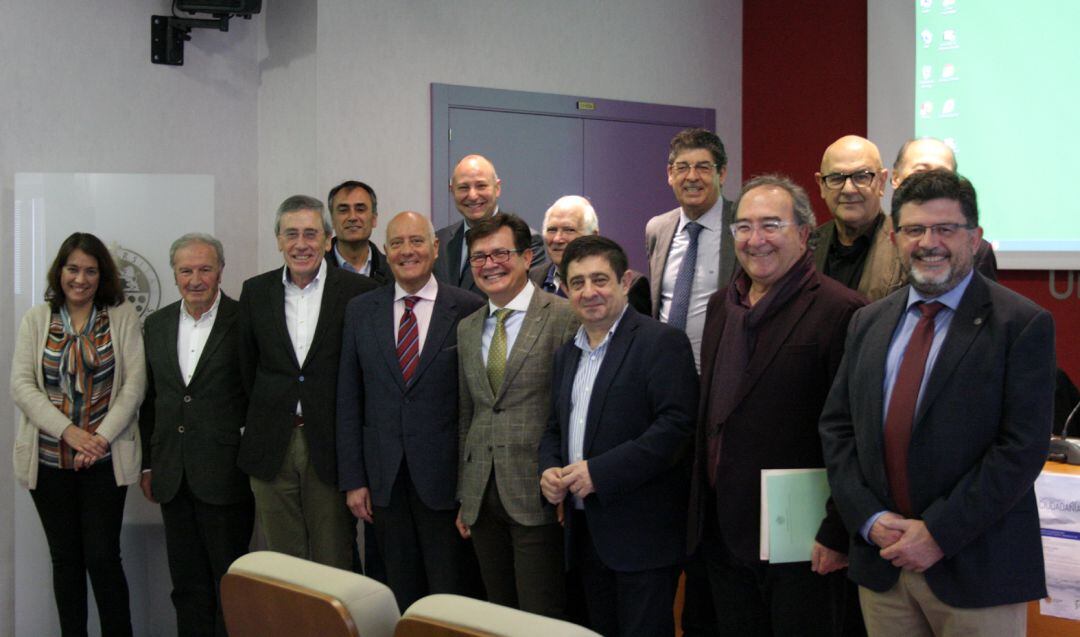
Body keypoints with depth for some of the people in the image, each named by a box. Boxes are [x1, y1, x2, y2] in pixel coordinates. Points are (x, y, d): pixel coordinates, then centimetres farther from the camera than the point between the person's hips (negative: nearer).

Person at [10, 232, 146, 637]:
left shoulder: (123, 316, 2)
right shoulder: (36, 319, 6)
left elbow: (134, 384, -2)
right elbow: (21, 386, -1)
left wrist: (101, 437, -12)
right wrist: (69, 431, -13)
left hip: (104, 459, -2)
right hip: (49, 458, 2)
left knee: (102, 557, -5)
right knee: (65, 558, 10)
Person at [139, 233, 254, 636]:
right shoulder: (157, 324, 10)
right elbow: (150, 400, 15)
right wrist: (147, 465, 14)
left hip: (224, 477, -5)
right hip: (173, 478, 5)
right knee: (187, 585, 14)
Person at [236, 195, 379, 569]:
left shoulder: (358, 291, -3)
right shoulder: (255, 292, 8)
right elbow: (246, 367, 14)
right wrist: (258, 420, 10)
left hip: (331, 447, -3)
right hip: (271, 449, 3)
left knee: (335, 565, 5)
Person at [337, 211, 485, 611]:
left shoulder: (469, 309, -4)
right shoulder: (360, 311, 6)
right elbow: (348, 401, 7)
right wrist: (352, 479, 3)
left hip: (445, 478, -3)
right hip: (385, 479, 3)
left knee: (451, 600, 4)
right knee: (403, 599, 12)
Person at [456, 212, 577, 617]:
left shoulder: (566, 318, -8)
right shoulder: (467, 329, 14)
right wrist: (464, 496, 16)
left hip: (536, 494, -6)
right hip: (481, 499, 6)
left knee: (542, 619, -2)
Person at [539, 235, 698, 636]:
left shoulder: (661, 342, -9)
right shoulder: (567, 354, 16)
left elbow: (676, 425, -19)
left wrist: (599, 471, -21)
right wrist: (549, 469, 1)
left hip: (642, 530, -7)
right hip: (587, 528, 8)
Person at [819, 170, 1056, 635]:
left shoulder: (1022, 324, -7)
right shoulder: (868, 323, 9)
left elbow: (1023, 447, -13)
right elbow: (836, 426, 8)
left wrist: (938, 532, -15)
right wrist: (869, 518, -5)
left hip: (977, 568, -4)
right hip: (881, 563, 4)